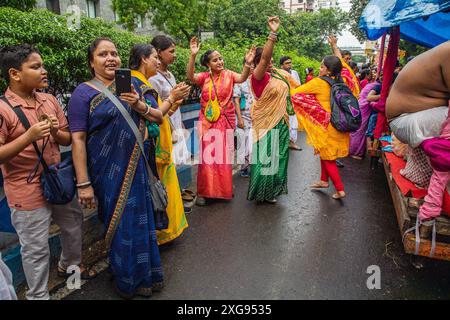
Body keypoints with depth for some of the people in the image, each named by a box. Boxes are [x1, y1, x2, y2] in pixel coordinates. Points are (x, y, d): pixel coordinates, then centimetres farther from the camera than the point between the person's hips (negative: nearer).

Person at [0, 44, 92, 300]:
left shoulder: (50, 100, 2)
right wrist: (29, 136, -29)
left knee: (74, 224, 25)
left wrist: (56, 132, -15)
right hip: (28, 192, -6)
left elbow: (67, 140, 7)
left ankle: (70, 264, 53)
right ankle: (38, 295, 31)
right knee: (37, 250, 7)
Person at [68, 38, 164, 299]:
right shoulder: (84, 92, -7)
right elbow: (78, 139, -12)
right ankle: (127, 282, 33)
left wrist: (139, 105, -14)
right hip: (108, 172, -4)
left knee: (141, 221, 15)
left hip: (136, 167, 5)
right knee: (120, 226, 9)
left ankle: (146, 275, 39)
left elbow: (159, 118, 6)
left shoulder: (129, 86, 7)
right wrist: (84, 183, -16)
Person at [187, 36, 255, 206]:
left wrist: (248, 64, -36)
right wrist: (193, 55, -32)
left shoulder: (228, 74, 0)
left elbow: (242, 78, -18)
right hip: (207, 122, 0)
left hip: (226, 121, 1)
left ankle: (224, 189, 27)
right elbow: (190, 76, -20)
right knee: (207, 156, 2)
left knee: (224, 156, 10)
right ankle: (204, 191, 13)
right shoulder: (204, 77, -1)